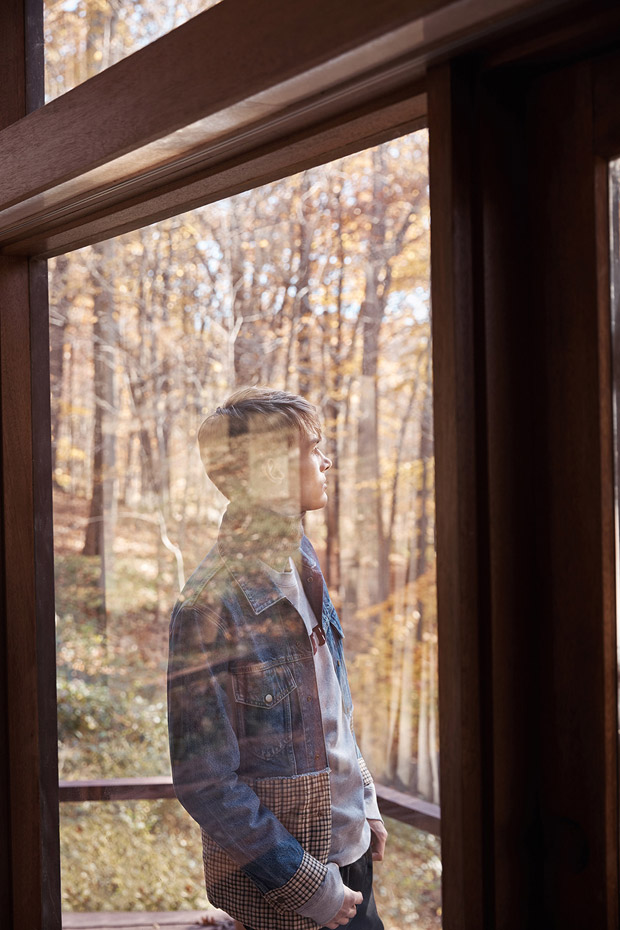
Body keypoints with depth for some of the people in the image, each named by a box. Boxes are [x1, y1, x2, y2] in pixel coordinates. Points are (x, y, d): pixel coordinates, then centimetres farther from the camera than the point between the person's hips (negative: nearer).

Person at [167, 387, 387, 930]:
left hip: (349, 844, 7)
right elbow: (203, 783, -21)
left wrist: (366, 805, 13)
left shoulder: (300, 563, 5)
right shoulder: (211, 606, -21)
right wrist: (309, 886, -19)